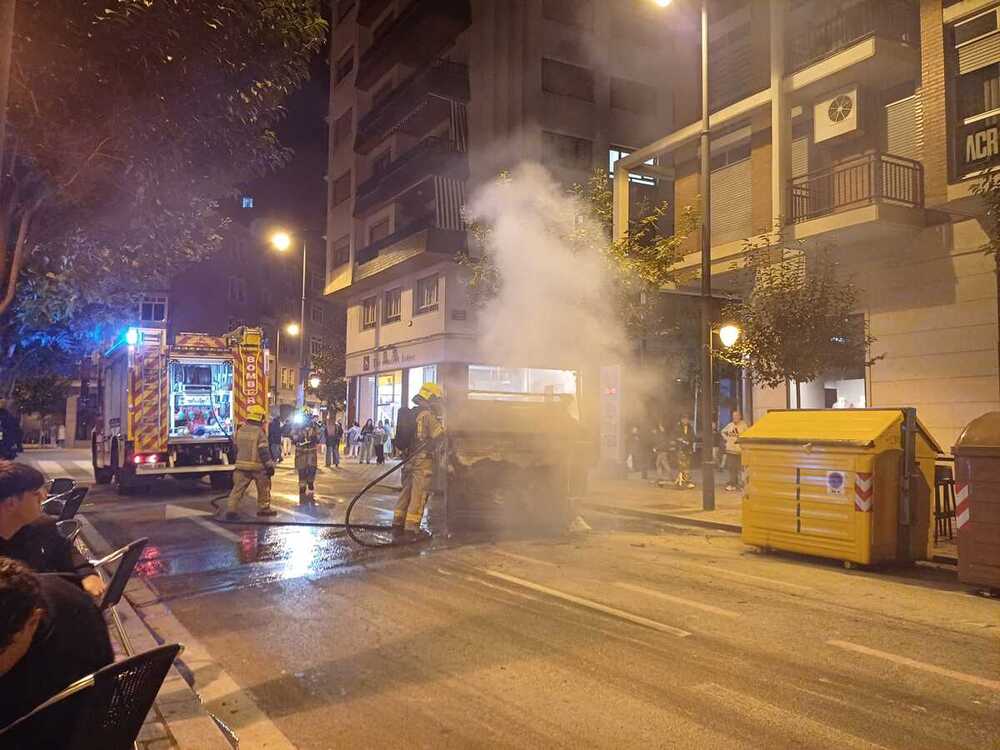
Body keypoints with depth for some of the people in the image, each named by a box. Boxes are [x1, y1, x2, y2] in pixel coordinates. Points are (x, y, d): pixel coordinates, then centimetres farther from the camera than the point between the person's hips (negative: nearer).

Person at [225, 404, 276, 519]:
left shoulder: (240, 430, 6)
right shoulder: (259, 432, -12)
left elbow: (236, 448, 17)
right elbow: (264, 451, -15)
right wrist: (270, 466, -11)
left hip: (241, 465, 4)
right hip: (257, 466, -4)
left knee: (238, 488, 4)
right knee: (264, 488, 13)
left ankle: (231, 510, -7)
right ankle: (263, 509, 20)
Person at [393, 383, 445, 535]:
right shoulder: (428, 415, -12)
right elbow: (439, 435, -16)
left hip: (409, 459, 9)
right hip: (423, 460, -9)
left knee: (406, 492, 14)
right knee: (418, 495, -5)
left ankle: (398, 525, 19)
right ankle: (411, 529, -3)